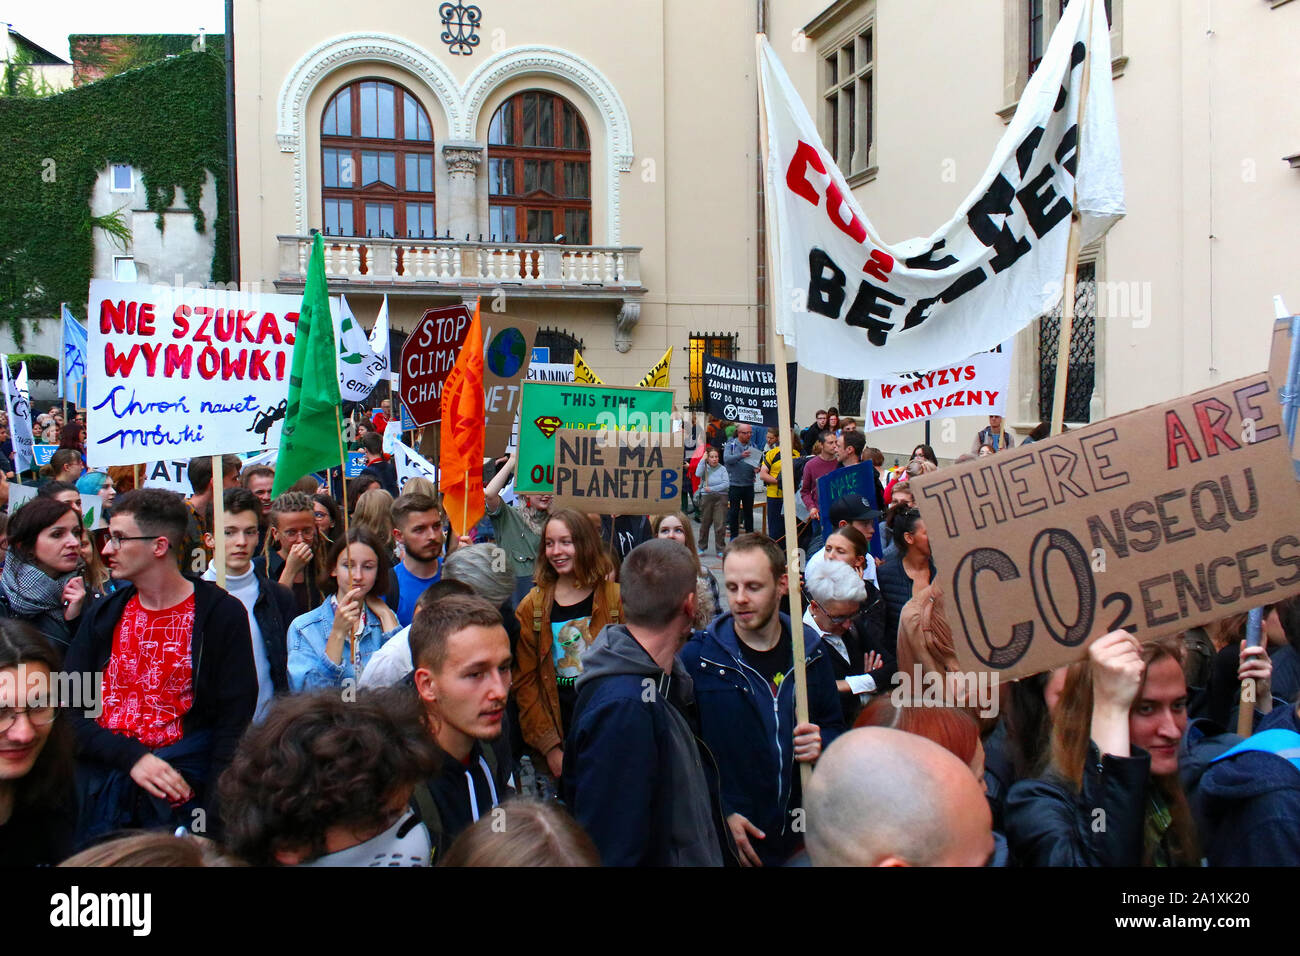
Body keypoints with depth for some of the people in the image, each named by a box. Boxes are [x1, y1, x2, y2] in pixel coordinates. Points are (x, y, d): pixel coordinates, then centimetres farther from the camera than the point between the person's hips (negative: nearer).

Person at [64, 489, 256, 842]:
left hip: (177, 795, -4)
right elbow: (69, 710, 3)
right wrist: (132, 758, -13)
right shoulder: (102, 615, 9)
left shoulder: (222, 614, -4)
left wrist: (212, 809, -17)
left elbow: (234, 721, -6)